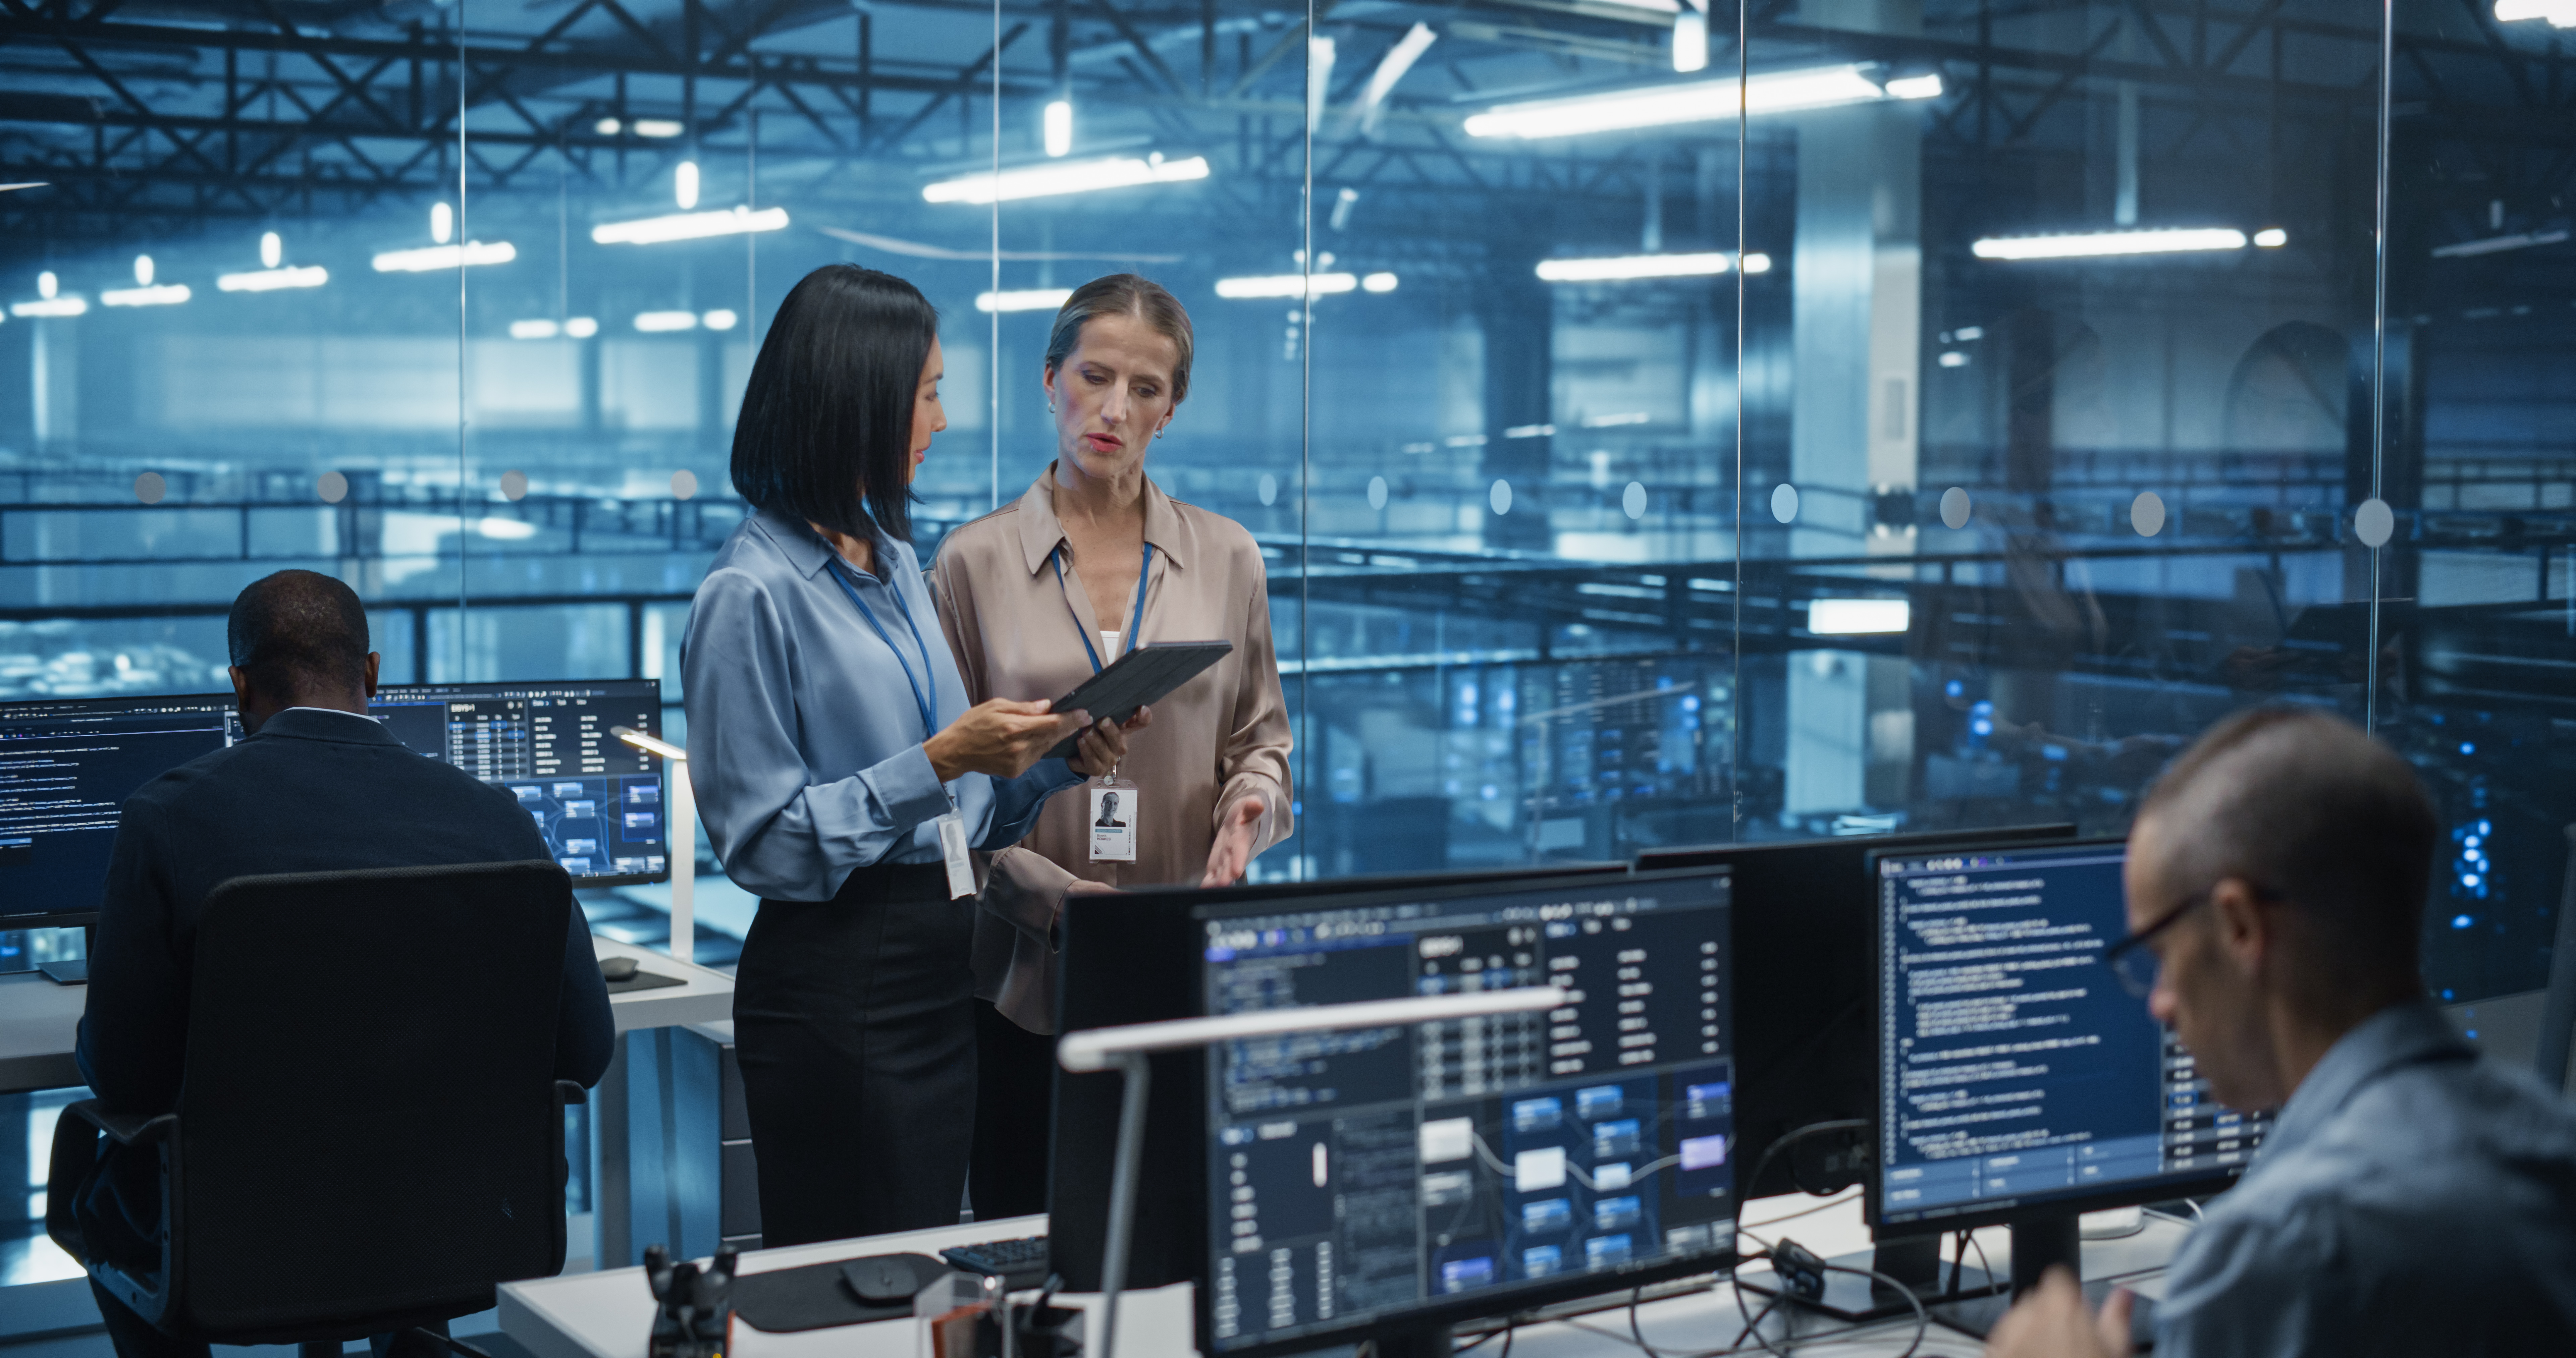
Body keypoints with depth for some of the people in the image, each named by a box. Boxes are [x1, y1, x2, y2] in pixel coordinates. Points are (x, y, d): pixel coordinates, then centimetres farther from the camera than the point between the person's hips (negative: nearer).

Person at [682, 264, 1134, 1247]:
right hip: (836, 988, -8)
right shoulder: (750, 595, -13)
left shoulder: (894, 561, 15)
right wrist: (941, 761, -21)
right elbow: (766, 842, -16)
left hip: (940, 964, 8)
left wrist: (1053, 759, 2)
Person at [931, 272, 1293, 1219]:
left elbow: (1261, 740, 14)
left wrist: (1250, 807, -9)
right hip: (1029, 975, -1)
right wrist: (1057, 896, -13)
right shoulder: (976, 560, 2)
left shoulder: (1226, 558, 9)